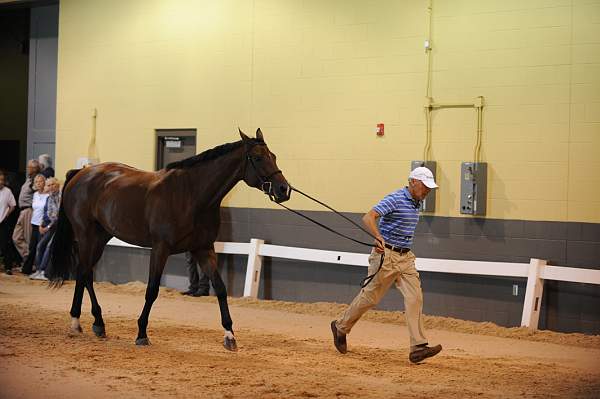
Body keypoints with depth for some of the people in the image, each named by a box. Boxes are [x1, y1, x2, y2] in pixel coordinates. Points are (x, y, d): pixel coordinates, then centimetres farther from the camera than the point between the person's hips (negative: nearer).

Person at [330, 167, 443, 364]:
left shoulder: (416, 204, 12)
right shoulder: (395, 199, -15)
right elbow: (368, 218, -27)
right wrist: (379, 238, -42)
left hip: (406, 257, 7)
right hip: (386, 255, -7)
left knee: (415, 298, -7)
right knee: (370, 296, 3)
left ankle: (418, 347, -11)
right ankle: (341, 327, 25)